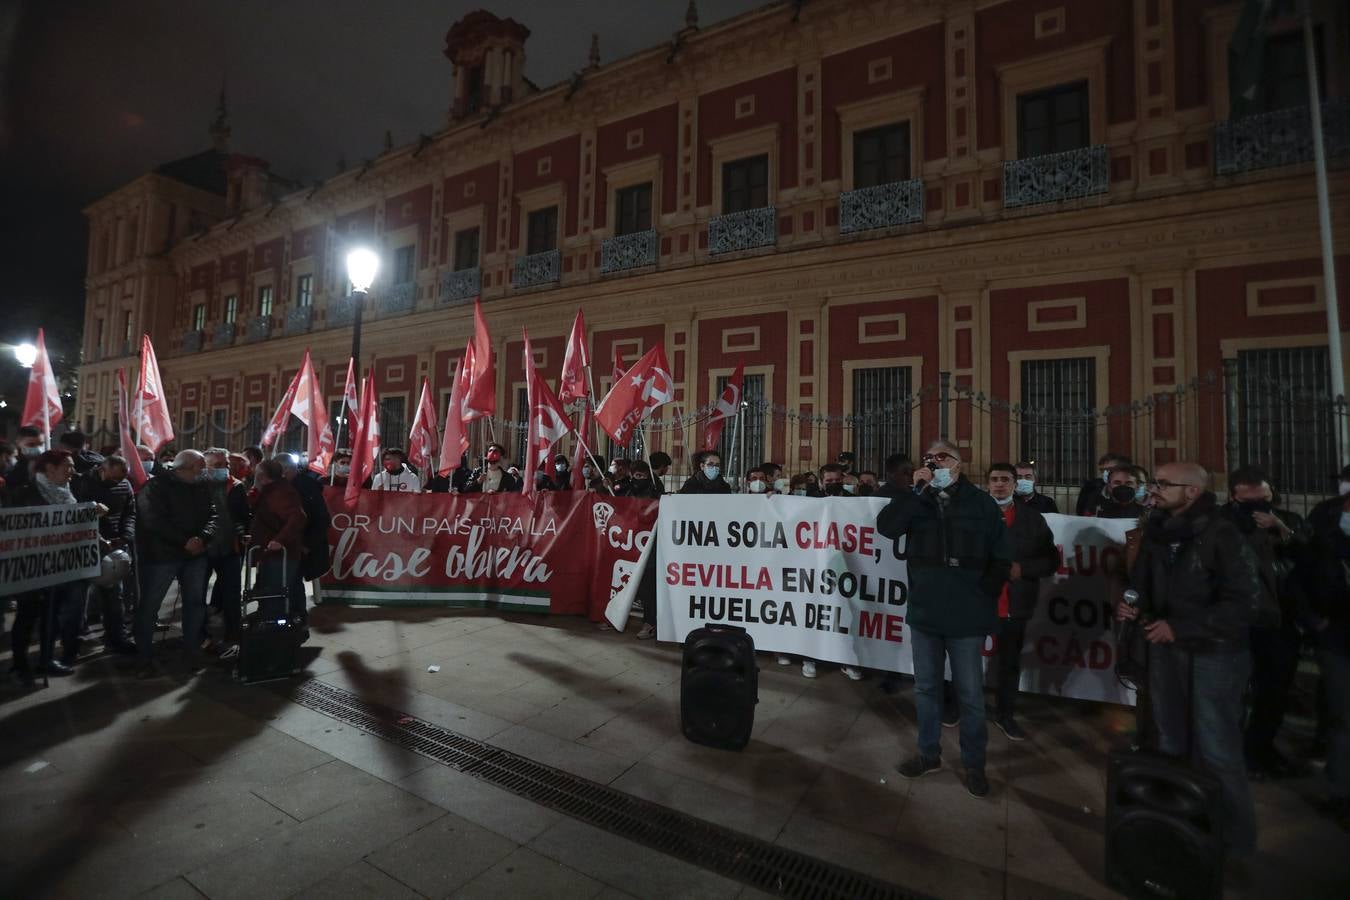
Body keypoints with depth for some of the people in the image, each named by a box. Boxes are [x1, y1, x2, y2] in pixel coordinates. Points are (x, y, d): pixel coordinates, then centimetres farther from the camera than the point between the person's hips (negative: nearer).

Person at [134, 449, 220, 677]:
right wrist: (185, 542, -22)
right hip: (161, 554, -5)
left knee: (195, 603, 11)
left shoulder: (201, 487, 7)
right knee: (149, 607, 3)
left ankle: (191, 651, 25)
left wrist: (202, 538, -18)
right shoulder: (155, 486, -10)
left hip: (195, 555, 5)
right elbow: (155, 521, -20)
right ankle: (145, 659, 15)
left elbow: (213, 515, 0)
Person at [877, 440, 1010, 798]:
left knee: (971, 694, 10)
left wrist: (985, 596, -7)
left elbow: (1001, 558, 0)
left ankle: (974, 764, 28)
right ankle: (929, 753, 33)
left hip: (967, 616, -2)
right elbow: (886, 527, -15)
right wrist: (917, 489, -18)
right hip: (924, 613, 3)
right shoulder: (916, 500, 3)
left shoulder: (981, 503, -2)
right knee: (926, 687, 16)